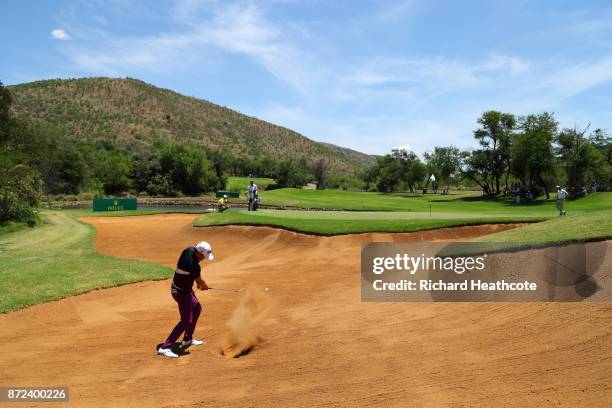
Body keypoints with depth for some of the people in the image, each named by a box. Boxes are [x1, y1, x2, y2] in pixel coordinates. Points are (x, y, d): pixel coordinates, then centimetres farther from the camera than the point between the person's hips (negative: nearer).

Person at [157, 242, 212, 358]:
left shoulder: (188, 250, -9)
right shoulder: (194, 266, -31)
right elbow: (200, 282, -12)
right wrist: (204, 286, 12)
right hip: (182, 292, -10)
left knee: (197, 308, 24)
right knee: (186, 321, -9)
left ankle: (187, 339, 32)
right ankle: (165, 347, -10)